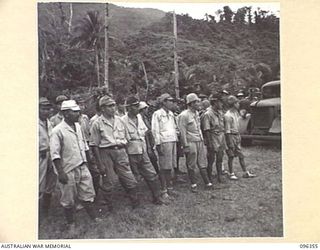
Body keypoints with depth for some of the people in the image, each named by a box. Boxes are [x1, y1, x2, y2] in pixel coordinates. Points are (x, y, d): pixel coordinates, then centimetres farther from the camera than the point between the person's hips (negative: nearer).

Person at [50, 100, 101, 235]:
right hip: (69, 170, -6)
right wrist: (61, 172, -18)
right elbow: (55, 154, -16)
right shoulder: (57, 131, -15)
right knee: (68, 200, 9)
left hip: (83, 167, 6)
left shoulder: (78, 126, 6)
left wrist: (87, 162, 17)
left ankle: (94, 218, 25)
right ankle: (71, 224, 25)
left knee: (87, 194, 13)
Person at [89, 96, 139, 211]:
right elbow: (94, 145, -4)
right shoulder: (97, 123, -4)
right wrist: (100, 164, -8)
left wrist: (126, 156, 11)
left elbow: (126, 139, 18)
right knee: (107, 183, 5)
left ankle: (136, 205, 18)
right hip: (106, 153, -3)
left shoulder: (119, 120, 10)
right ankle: (110, 208, 22)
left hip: (120, 151, 3)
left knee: (130, 180, 1)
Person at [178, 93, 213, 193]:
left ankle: (207, 182, 18)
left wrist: (202, 139, 17)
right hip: (191, 142, -7)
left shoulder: (197, 113, 12)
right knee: (191, 165, 3)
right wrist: (185, 146, -15)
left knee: (202, 163, 12)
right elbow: (182, 132, -13)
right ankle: (193, 184, 14)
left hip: (200, 141, 7)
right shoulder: (184, 115, -12)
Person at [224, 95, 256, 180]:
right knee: (231, 156, 3)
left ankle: (245, 173, 19)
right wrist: (230, 143, -19)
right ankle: (231, 174, 13)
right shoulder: (228, 115, -18)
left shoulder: (236, 112, 9)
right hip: (231, 136, -8)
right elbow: (227, 131, -18)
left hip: (237, 135, 8)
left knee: (241, 155, 12)